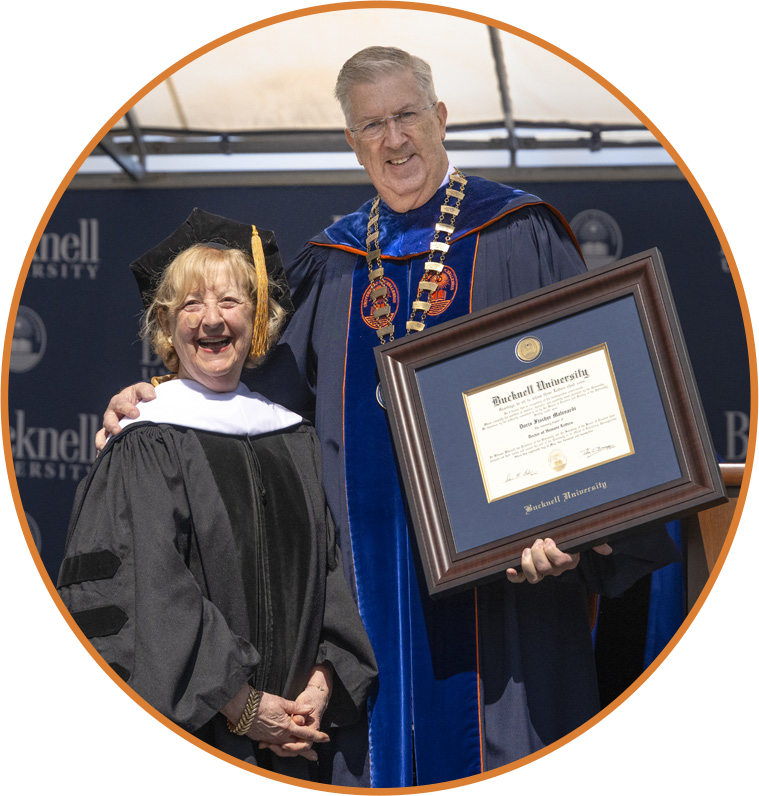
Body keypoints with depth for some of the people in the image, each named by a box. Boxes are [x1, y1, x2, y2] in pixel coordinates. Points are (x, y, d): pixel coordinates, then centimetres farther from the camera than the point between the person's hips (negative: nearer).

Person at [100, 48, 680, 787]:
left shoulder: (517, 235, 1)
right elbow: (273, 388, 15)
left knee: (496, 736, -4)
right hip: (373, 558, 4)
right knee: (391, 733, 5)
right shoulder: (332, 266, 14)